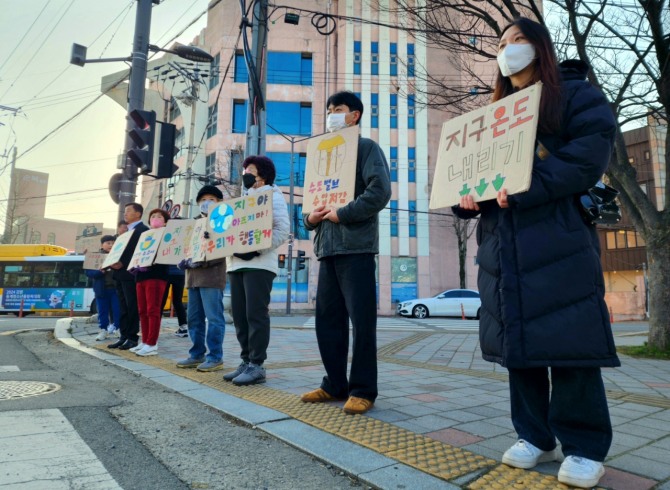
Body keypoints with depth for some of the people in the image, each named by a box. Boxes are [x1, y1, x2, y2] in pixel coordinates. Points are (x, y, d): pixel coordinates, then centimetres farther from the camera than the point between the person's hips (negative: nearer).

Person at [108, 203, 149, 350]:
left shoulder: (143, 229, -7)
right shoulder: (128, 231, 22)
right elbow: (122, 250, 21)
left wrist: (123, 264, -21)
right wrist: (114, 262, 4)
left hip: (131, 274, -9)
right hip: (121, 274, 9)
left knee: (132, 307, -4)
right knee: (123, 308, 10)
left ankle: (132, 338, 2)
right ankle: (124, 336, 15)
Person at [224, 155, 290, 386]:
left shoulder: (273, 195, 4)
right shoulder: (242, 198, 27)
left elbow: (282, 230, -8)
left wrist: (256, 249, -17)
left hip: (259, 264, -8)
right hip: (236, 263, 8)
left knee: (256, 314, -9)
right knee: (239, 315, 6)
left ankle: (257, 365, -4)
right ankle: (246, 360, 14)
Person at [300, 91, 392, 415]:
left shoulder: (366, 148, 4)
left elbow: (380, 191, -11)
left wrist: (342, 214, -13)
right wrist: (310, 217, 3)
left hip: (356, 245, -7)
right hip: (327, 246, 7)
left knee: (361, 320, -4)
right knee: (327, 320, 8)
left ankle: (363, 390, 6)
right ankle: (335, 384, 20)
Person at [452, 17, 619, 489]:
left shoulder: (576, 95, 6)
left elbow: (587, 157, -10)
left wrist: (525, 191, -21)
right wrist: (467, 196, -6)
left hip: (559, 239, -6)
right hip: (504, 244, 6)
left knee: (566, 339, -6)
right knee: (518, 339, 6)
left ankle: (585, 447, 9)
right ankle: (535, 436, 19)